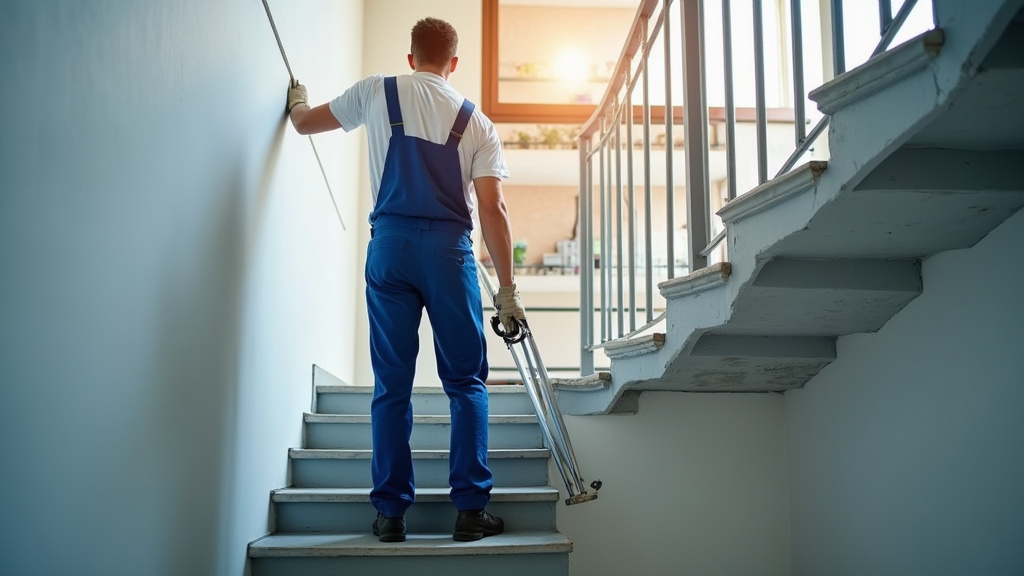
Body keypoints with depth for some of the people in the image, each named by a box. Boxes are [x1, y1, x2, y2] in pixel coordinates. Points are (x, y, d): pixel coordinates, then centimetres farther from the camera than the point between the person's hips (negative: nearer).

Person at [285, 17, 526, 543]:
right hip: (449, 248, 0)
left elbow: (305, 124, 23)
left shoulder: (377, 92, 10)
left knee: (391, 384, 6)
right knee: (466, 382, 7)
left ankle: (391, 513, 9)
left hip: (389, 244, 1)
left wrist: (297, 101, 47)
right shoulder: (477, 121, 9)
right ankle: (470, 509, 5)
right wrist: (507, 290, 2)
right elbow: (492, 211, 1)